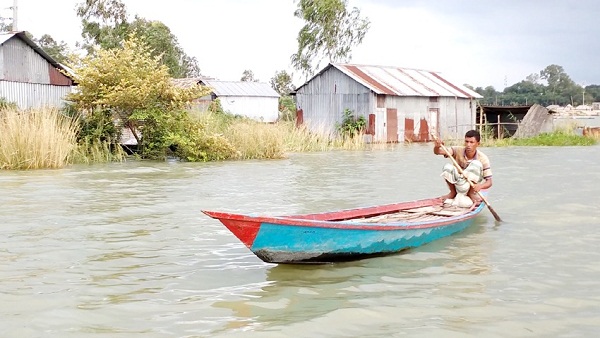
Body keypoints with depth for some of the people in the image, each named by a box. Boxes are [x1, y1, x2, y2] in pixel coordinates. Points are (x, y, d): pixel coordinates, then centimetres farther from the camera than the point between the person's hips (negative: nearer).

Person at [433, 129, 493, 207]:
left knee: (476, 164, -27)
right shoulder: (458, 151, -12)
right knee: (447, 167, -27)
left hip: (472, 186, -1)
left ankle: (471, 194, -16)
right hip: (458, 184, 2)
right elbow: (437, 152, -23)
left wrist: (480, 186, -42)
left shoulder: (483, 158, -16)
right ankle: (453, 192, -3)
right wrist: (437, 146, -48)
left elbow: (489, 182, -19)